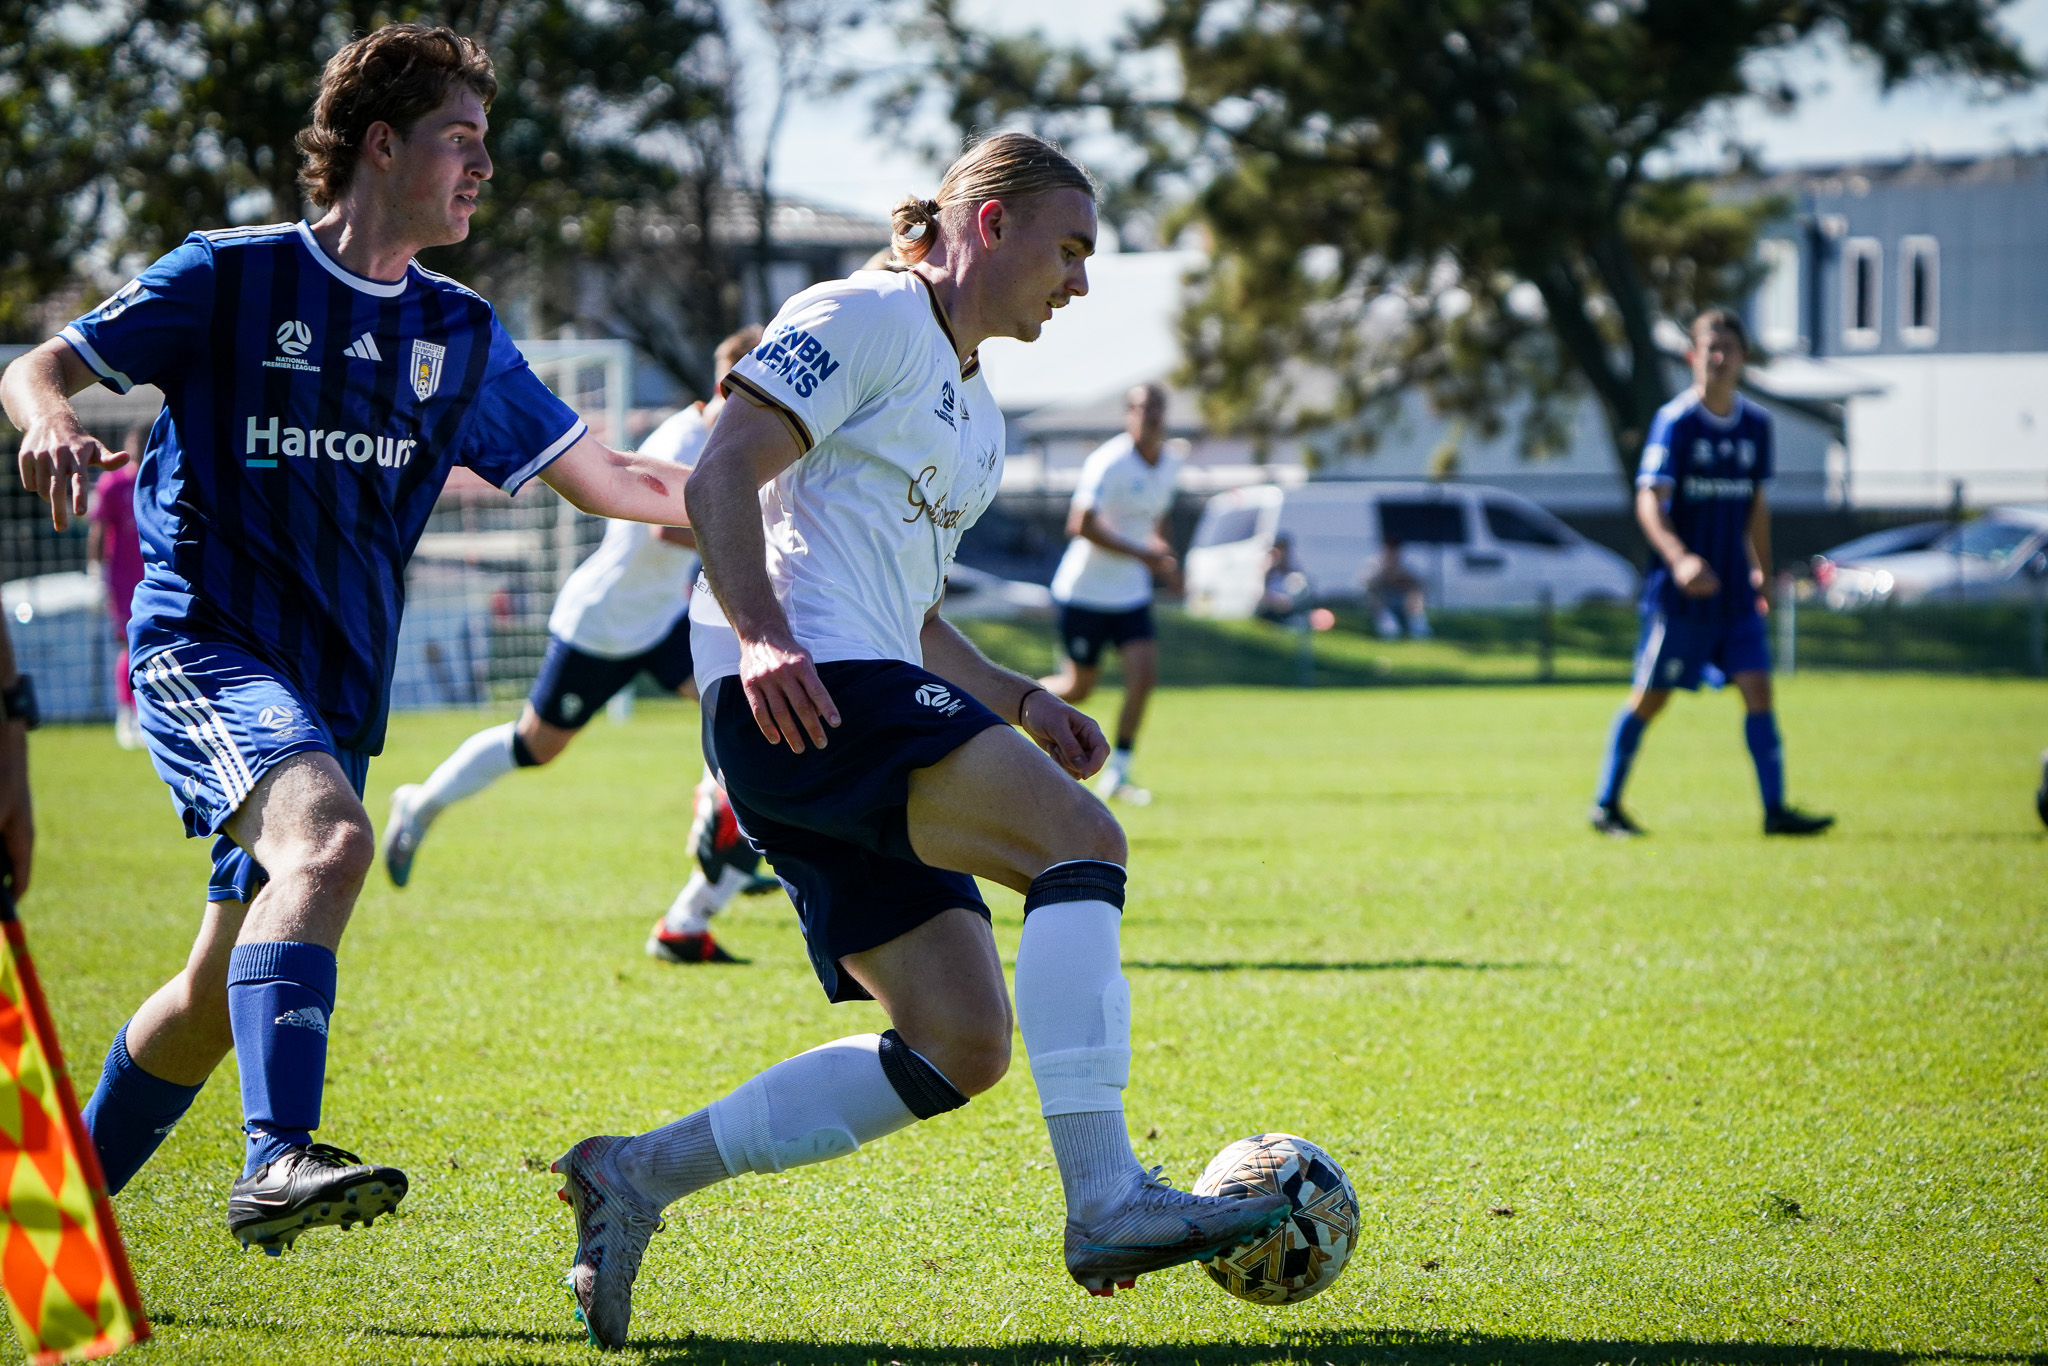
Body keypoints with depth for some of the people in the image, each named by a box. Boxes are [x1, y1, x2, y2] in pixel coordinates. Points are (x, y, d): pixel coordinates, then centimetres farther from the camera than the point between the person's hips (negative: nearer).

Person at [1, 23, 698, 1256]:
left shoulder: (459, 335, 12)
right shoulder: (234, 277, -2)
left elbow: (608, 478, 13)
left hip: (336, 689, 6)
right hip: (204, 645, -6)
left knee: (222, 998, 9)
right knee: (329, 839, -34)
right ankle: (278, 1162, -45)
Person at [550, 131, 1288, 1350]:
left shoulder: (977, 414, 28)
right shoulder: (868, 317, -1)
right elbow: (721, 479, -11)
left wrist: (1016, 700, 19)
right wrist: (764, 637, -26)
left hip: (864, 702, 10)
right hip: (801, 690, -10)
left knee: (961, 1047, 0)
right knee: (1081, 839, -23)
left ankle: (638, 1175, 5)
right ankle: (1106, 1202, -31)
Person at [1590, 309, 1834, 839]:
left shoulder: (1755, 424, 8)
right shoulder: (1675, 421, -10)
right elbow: (1649, 500, -18)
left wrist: (1763, 574, 20)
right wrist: (1679, 559, -33)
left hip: (1734, 591, 5)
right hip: (1679, 592, -5)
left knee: (1758, 687, -5)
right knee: (1650, 696, 2)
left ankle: (1776, 809, -6)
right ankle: (1606, 805, 14)